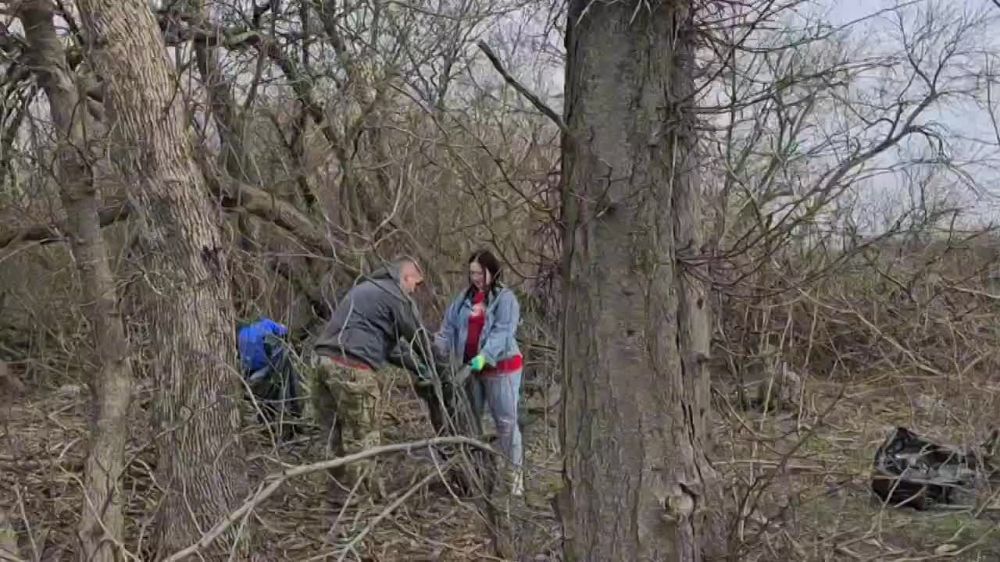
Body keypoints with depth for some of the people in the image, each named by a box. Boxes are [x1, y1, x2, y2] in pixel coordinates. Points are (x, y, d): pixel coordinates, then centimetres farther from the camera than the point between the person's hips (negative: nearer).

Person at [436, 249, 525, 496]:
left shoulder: (505, 298, -9)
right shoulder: (465, 298, 7)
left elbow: (502, 332, -20)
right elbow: (448, 328, 4)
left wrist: (484, 356, -34)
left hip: (500, 367, -6)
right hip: (470, 367, 6)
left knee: (506, 421, -1)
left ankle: (515, 472, 7)